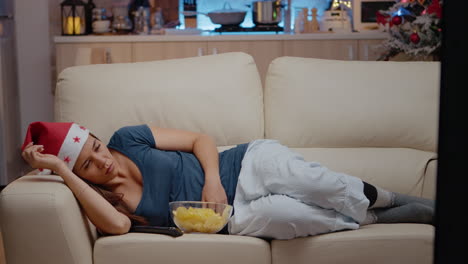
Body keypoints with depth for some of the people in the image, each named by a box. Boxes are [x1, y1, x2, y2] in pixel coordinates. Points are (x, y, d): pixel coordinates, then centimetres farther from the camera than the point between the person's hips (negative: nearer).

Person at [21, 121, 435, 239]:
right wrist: (61, 170, -28)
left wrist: (212, 180, -16)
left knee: (314, 183, -30)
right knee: (266, 216, -34)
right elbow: (116, 224, -30)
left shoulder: (128, 139, 1)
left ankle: (377, 197, -3)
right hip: (235, 215, -1)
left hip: (246, 164, 1)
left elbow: (201, 140, 4)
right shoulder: (104, 201, -4)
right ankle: (373, 219, -13)